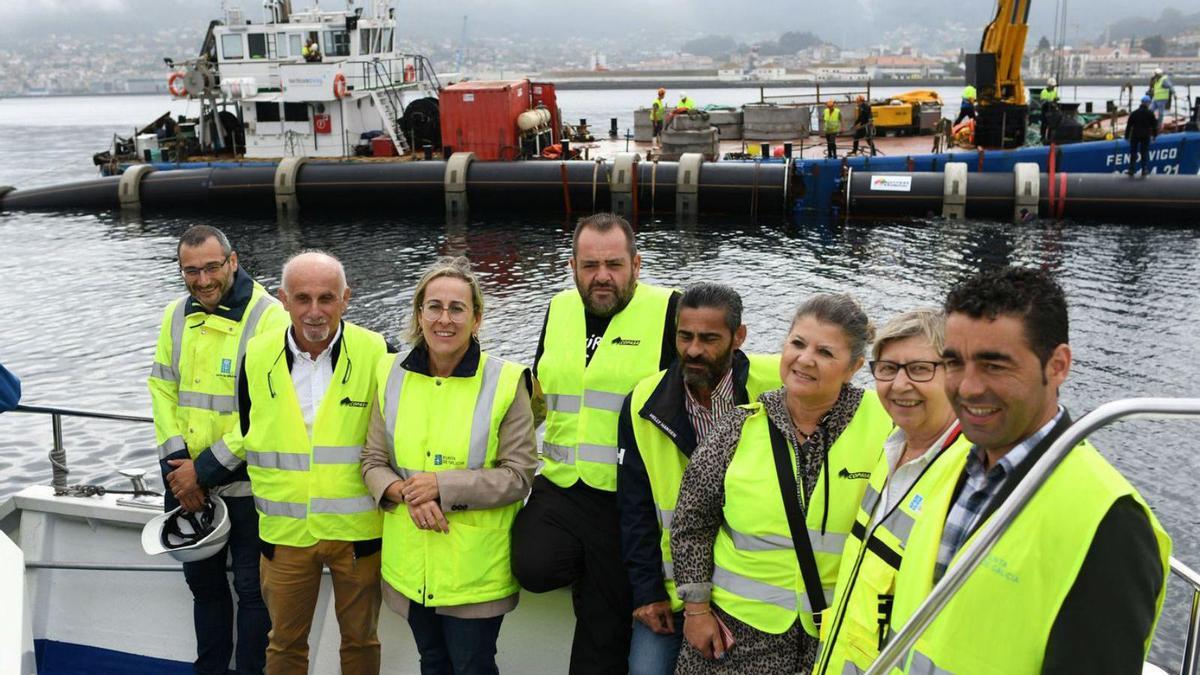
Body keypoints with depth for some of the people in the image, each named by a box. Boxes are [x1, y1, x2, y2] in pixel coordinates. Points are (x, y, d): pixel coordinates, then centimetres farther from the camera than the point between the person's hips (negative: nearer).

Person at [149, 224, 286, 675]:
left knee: (251, 588, 6)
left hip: (246, 486, -6)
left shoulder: (268, 317, -17)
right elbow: (162, 390, 5)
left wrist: (205, 470, -18)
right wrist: (176, 464, -8)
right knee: (202, 580, 21)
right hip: (187, 484, 7)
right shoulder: (177, 316, 5)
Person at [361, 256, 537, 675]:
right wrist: (405, 492, -16)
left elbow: (518, 475, -11)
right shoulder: (393, 375, -1)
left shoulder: (505, 381, -12)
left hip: (476, 569, -4)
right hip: (410, 565, 4)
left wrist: (443, 486, -20)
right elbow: (373, 462, 4)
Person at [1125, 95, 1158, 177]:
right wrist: (1154, 135, 13)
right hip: (1146, 136, 0)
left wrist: (1126, 136, 6)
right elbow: (1154, 125, 2)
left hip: (1135, 136, 0)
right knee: (1145, 152, 6)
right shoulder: (1150, 114, -3)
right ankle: (1145, 169, 2)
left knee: (1133, 152, 5)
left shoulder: (1134, 113, 0)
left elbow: (1129, 125, 1)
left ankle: (1131, 169, 2)